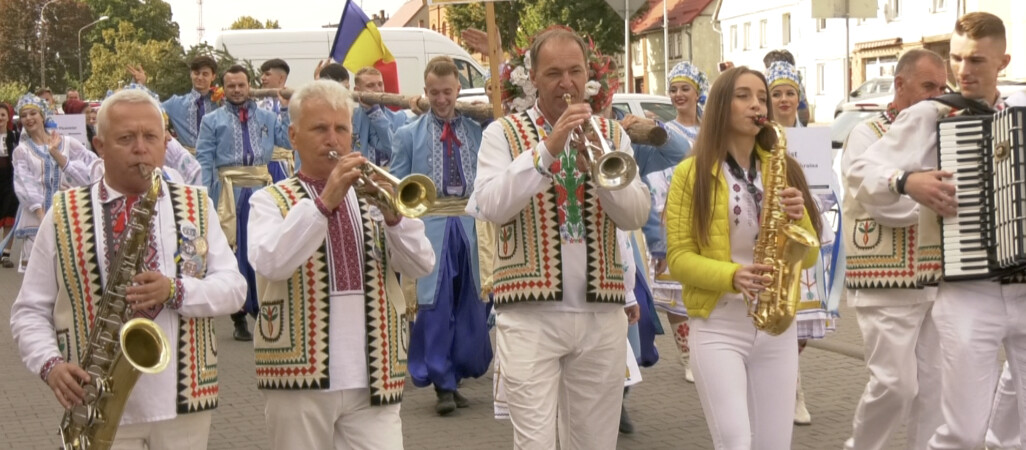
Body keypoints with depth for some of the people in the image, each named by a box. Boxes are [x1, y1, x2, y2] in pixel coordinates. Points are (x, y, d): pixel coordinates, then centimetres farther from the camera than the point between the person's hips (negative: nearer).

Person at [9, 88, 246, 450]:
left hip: (183, 402, 1)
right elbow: (30, 311, 6)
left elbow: (232, 287, 2)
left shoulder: (197, 206, 9)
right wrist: (50, 364, -12)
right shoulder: (62, 216, 5)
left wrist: (175, 291, -15)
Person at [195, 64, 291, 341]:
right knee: (234, 251, -2)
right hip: (229, 188, -2)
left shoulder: (266, 118, 16)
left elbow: (289, 141, 6)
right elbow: (204, 162, 3)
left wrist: (288, 109, 2)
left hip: (261, 186, 2)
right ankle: (239, 318, 5)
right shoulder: (212, 121, 9)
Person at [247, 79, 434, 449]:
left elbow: (421, 266, 2)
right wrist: (324, 202, -22)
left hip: (373, 379, 2)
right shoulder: (271, 200, 5)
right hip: (301, 378, -1)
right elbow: (270, 263, -15)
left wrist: (393, 216, -16)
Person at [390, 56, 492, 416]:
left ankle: (454, 377, 20)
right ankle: (442, 384, 3)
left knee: (469, 305, 6)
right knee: (435, 305, -5)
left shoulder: (477, 131, 8)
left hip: (470, 225, 2)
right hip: (429, 227, -2)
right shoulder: (408, 135, 6)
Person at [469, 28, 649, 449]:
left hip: (603, 315, 3)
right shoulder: (502, 134, 3)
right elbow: (491, 206, -13)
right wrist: (547, 148, -19)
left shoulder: (612, 136, 12)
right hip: (530, 315, -3)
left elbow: (636, 215, 0)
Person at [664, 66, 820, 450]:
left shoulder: (784, 169, 10)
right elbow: (678, 258, -5)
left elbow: (808, 257, 9)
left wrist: (799, 217, -11)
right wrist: (731, 275, -22)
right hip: (717, 326, -4)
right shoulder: (692, 173, -1)